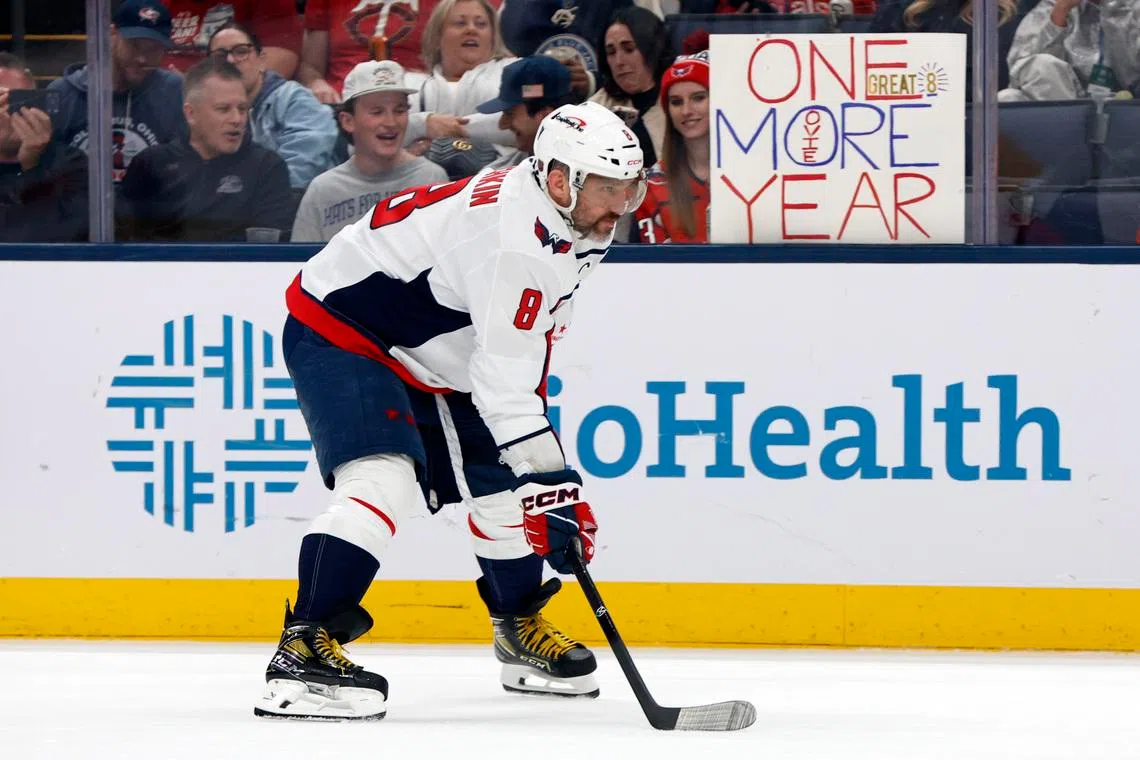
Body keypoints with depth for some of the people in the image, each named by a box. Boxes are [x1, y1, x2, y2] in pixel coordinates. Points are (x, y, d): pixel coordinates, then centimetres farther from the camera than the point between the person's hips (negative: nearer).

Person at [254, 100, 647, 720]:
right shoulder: (514, 234, -32)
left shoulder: (571, 227, 0)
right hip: (339, 329, -10)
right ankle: (303, 652, -34)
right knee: (384, 480, -29)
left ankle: (521, 630, 35)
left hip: (430, 359, 10)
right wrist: (549, 483, -33)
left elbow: (523, 344, 16)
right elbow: (504, 381, -34)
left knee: (500, 488, 13)